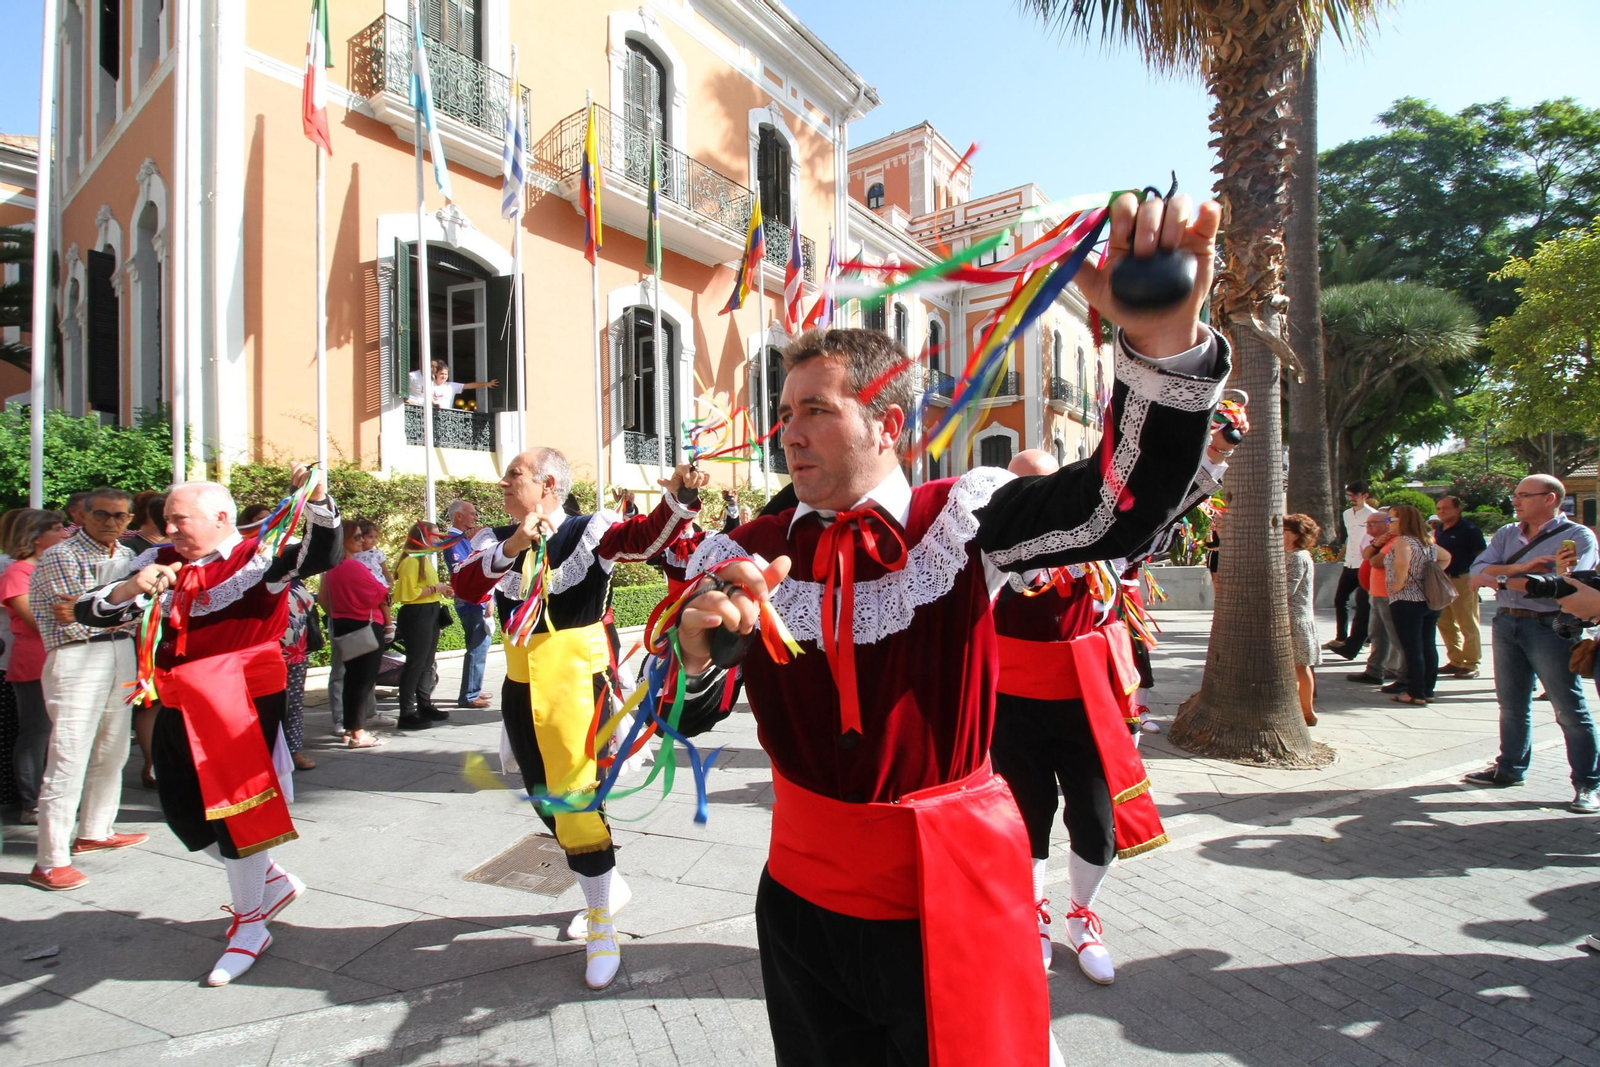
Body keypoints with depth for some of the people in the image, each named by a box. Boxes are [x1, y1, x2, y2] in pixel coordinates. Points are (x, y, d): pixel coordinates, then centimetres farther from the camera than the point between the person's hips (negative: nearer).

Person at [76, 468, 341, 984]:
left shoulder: (260, 555, -11)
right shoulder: (161, 563, 8)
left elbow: (322, 555, -29)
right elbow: (90, 612, 9)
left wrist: (317, 499, -45)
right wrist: (131, 589, -12)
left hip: (243, 703, -7)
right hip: (182, 706, 8)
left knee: (234, 806, -1)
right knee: (184, 808, 15)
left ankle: (250, 924, 18)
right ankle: (272, 880, 36)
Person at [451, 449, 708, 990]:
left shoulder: (590, 531, -10)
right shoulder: (498, 541, 6)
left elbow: (648, 535, -27)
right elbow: (466, 586, -12)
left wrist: (679, 495, -46)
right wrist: (512, 547, -27)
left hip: (574, 686, -6)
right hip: (520, 687, 7)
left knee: (576, 802, -6)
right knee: (548, 804, 17)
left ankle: (602, 930, 15)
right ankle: (607, 887, 41)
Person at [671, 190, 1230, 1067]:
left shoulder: (965, 520, -12)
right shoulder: (746, 556, -6)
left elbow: (1125, 505, -26)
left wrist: (1162, 337, -43)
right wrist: (697, 646, -30)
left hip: (954, 894, -2)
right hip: (807, 896, 3)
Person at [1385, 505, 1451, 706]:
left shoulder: (1403, 541, -13)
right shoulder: (1427, 541, 14)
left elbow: (1402, 562, -33)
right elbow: (1446, 557, 30)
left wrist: (1398, 584, -19)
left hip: (1407, 601, -8)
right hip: (1430, 600, 9)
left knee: (1412, 648, -3)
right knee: (1428, 646, 11)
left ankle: (1415, 693, 1)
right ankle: (1428, 690, 19)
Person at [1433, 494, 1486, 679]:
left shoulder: (1469, 529, -9)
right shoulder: (1439, 530, 13)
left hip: (1462, 580, -8)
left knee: (1468, 624, -1)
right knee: (1445, 623, 11)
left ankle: (1471, 664, 6)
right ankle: (1456, 661, 22)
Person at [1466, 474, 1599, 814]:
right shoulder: (1506, 534, 11)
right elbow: (1478, 571, -2)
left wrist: (1501, 580, -13)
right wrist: (1522, 568, -17)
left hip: (1549, 627, -6)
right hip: (1506, 623, 6)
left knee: (1570, 709, -1)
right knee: (1511, 703, 15)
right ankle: (1510, 767, 26)